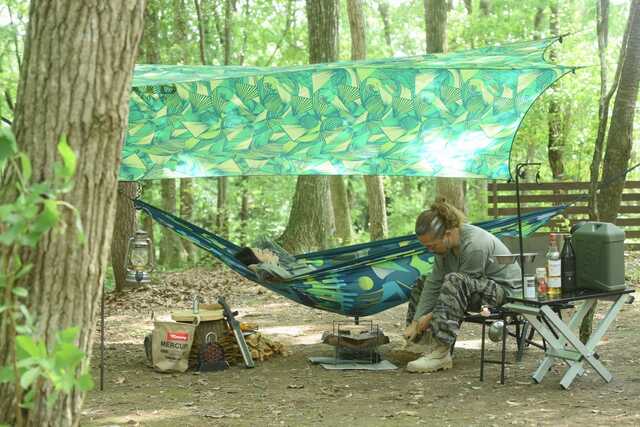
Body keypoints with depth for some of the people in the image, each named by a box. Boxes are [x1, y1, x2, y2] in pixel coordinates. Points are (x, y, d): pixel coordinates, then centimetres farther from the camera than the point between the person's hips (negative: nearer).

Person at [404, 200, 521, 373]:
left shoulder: (474, 245, -30)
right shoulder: (444, 242, -6)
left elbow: (460, 286, -25)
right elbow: (434, 284, -6)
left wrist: (431, 317, -18)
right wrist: (416, 323, -12)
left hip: (504, 289, -9)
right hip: (480, 285, 9)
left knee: (454, 281, -34)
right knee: (423, 282, 10)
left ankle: (441, 353, -35)